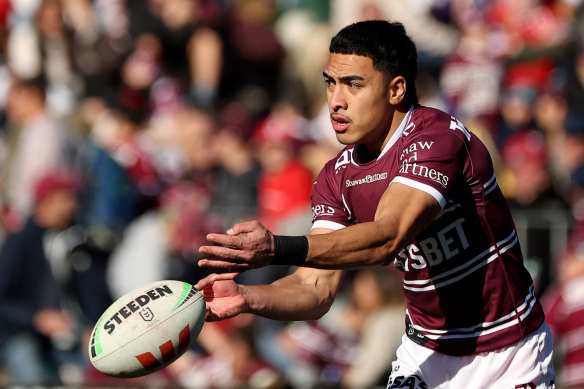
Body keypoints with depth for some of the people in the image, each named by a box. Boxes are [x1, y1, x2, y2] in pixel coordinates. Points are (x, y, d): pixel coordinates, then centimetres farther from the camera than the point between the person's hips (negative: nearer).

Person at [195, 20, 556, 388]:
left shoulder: (439, 137, -22)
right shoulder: (338, 177, -2)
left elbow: (387, 238, -36)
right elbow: (316, 288, -8)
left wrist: (277, 249, -47)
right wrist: (247, 298, -29)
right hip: (426, 356, 5)